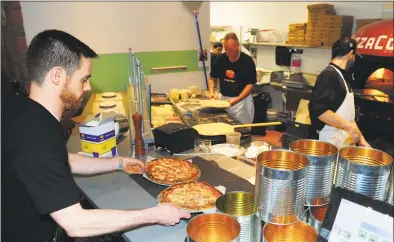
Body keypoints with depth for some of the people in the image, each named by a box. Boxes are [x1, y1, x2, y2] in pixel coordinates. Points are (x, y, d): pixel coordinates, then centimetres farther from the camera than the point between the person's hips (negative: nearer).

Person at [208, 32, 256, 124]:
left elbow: (250, 84, -12)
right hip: (223, 99, 3)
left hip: (242, 99, -3)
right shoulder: (220, 59, -1)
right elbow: (213, 78, 10)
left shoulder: (247, 61, -11)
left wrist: (237, 100, -24)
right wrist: (211, 91, -10)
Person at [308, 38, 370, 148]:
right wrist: (349, 126, -23)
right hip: (328, 144, -9)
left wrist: (360, 138, 14)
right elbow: (319, 109, -27)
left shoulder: (340, 76, 14)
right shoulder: (329, 75, -15)